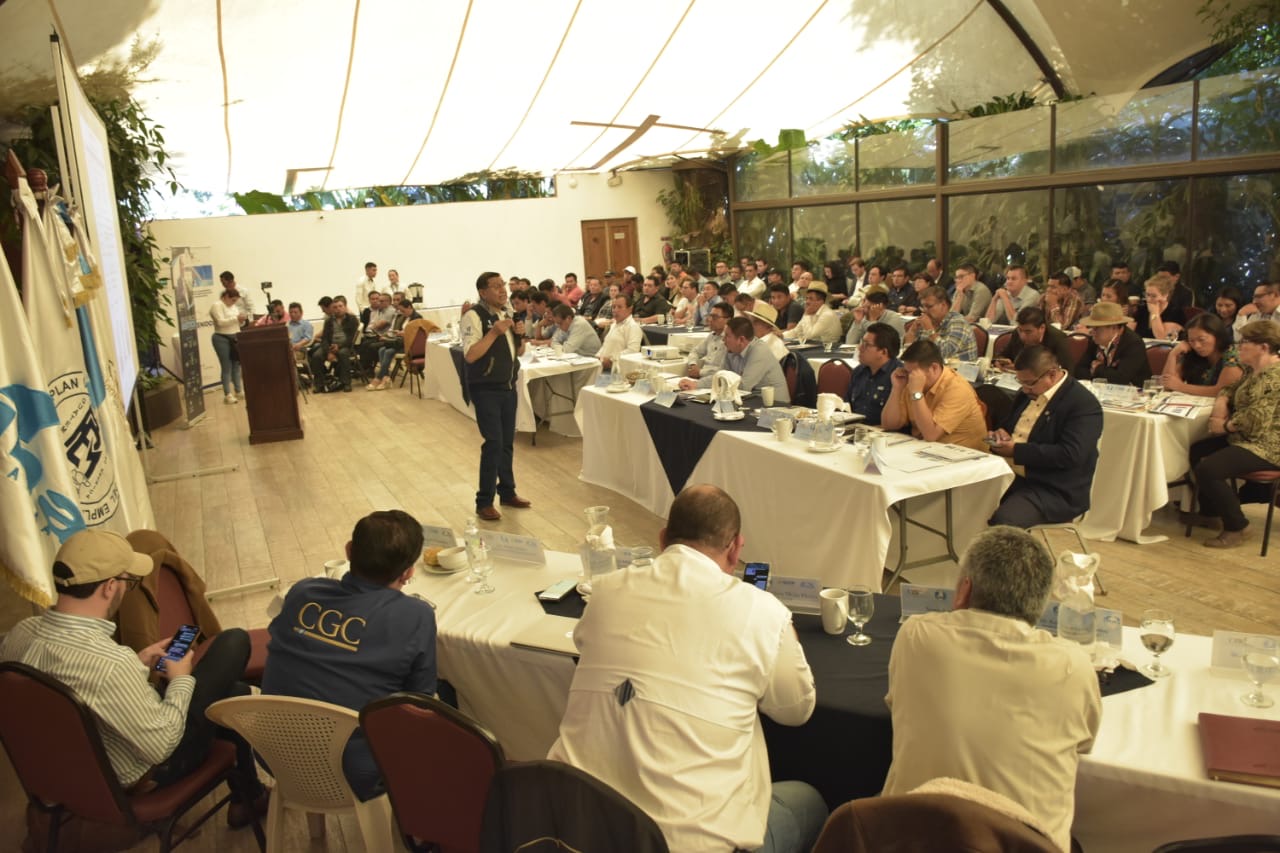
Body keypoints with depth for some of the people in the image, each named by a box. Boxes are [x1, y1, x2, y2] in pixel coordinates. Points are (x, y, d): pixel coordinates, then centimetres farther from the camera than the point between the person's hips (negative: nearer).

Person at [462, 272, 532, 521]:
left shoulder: (507, 313, 9)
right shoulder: (474, 316, -14)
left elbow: (519, 352, 16)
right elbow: (470, 355, -24)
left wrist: (520, 335, -4)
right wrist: (494, 332, -28)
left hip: (508, 387, 7)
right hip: (486, 390, -7)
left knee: (507, 442, 14)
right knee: (493, 443, -9)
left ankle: (507, 491, 29)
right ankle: (484, 502, 2)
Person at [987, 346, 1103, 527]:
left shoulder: (1084, 404, -12)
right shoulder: (1029, 393, 13)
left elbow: (1070, 455, -23)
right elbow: (1008, 423, 28)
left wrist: (1016, 450, -21)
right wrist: (1002, 432, 2)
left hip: (1055, 492, -8)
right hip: (1010, 477, 8)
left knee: (1003, 521, -33)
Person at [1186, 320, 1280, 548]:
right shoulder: (1253, 370, 10)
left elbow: (1256, 420, -29)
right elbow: (1230, 390, 22)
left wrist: (1225, 426, -13)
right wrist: (1221, 403, 0)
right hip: (1244, 438, 11)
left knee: (1207, 469, -25)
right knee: (1196, 451, 16)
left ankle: (1235, 528, -8)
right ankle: (1209, 511, 28)